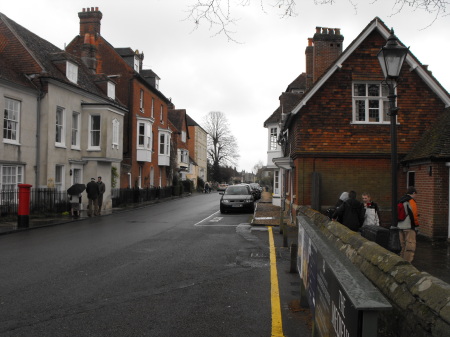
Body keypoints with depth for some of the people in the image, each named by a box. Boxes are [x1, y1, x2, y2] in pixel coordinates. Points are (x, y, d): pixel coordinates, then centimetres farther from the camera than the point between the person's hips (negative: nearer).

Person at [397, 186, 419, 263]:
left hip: (400, 226, 8)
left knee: (403, 245, 16)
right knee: (410, 245, -6)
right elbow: (414, 214, -16)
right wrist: (416, 224, -2)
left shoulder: (400, 201, 14)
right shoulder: (411, 201, -12)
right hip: (409, 227, -8)